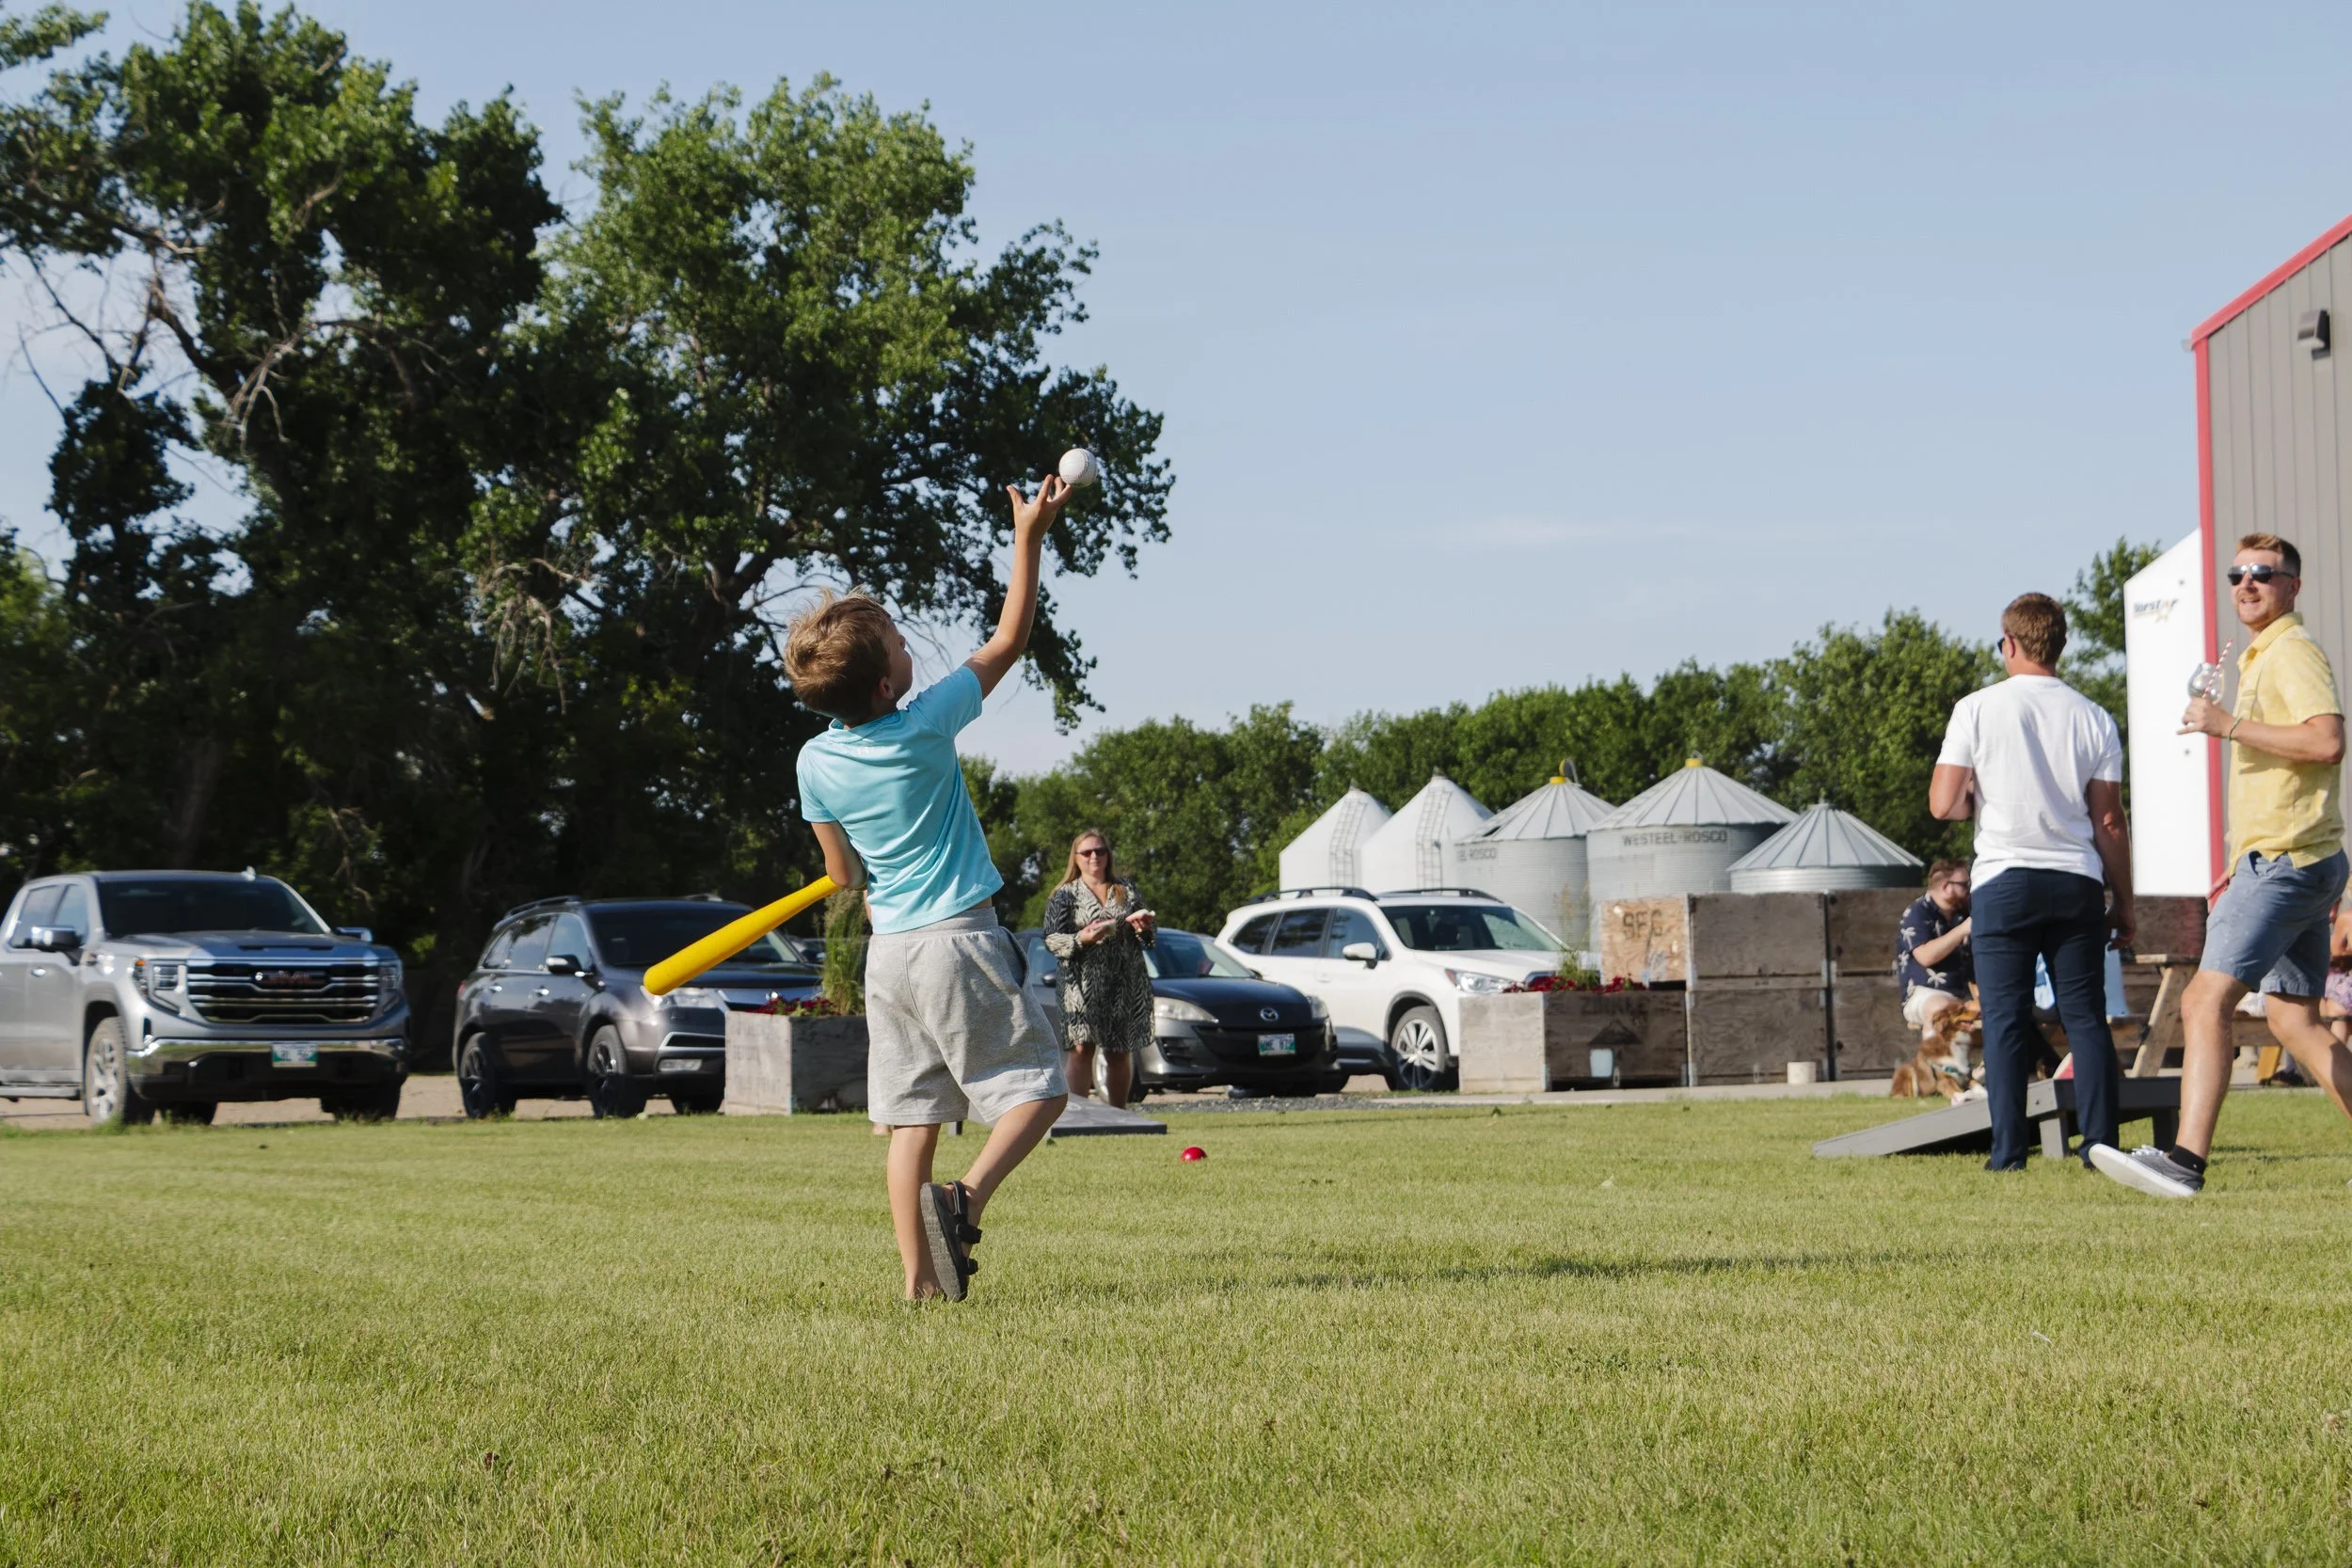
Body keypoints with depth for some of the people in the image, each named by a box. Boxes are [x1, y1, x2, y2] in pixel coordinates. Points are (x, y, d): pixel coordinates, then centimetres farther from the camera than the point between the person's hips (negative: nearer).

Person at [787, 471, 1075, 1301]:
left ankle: (919, 1279, 5)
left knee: (912, 1117, 9)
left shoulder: (816, 764, -1)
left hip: (888, 952, 5)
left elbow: (845, 874, 10)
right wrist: (1029, 537, 3)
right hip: (960, 941, -5)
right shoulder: (925, 725, -13)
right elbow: (1008, 641, -2)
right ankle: (966, 1198, -22)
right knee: (1038, 1087, 1)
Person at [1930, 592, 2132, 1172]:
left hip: (2003, 881, -2)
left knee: (2005, 1019, 1)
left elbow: (1943, 804, -4)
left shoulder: (1978, 709, -2)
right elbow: (2109, 823, 5)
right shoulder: (2094, 719, 4)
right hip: (2077, 883, 2)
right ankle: (2100, 1141, 0)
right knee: (2086, 1018, 5)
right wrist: (2122, 904, 12)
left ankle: (2008, 1148, -3)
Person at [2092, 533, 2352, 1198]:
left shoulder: (2293, 652, -9)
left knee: (2206, 1000, -17)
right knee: (2294, 1019, 12)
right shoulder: (2262, 658, 23)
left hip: (2285, 863, -11)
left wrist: (2231, 725, -22)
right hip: (2291, 864, 11)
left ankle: (2185, 1160, -24)